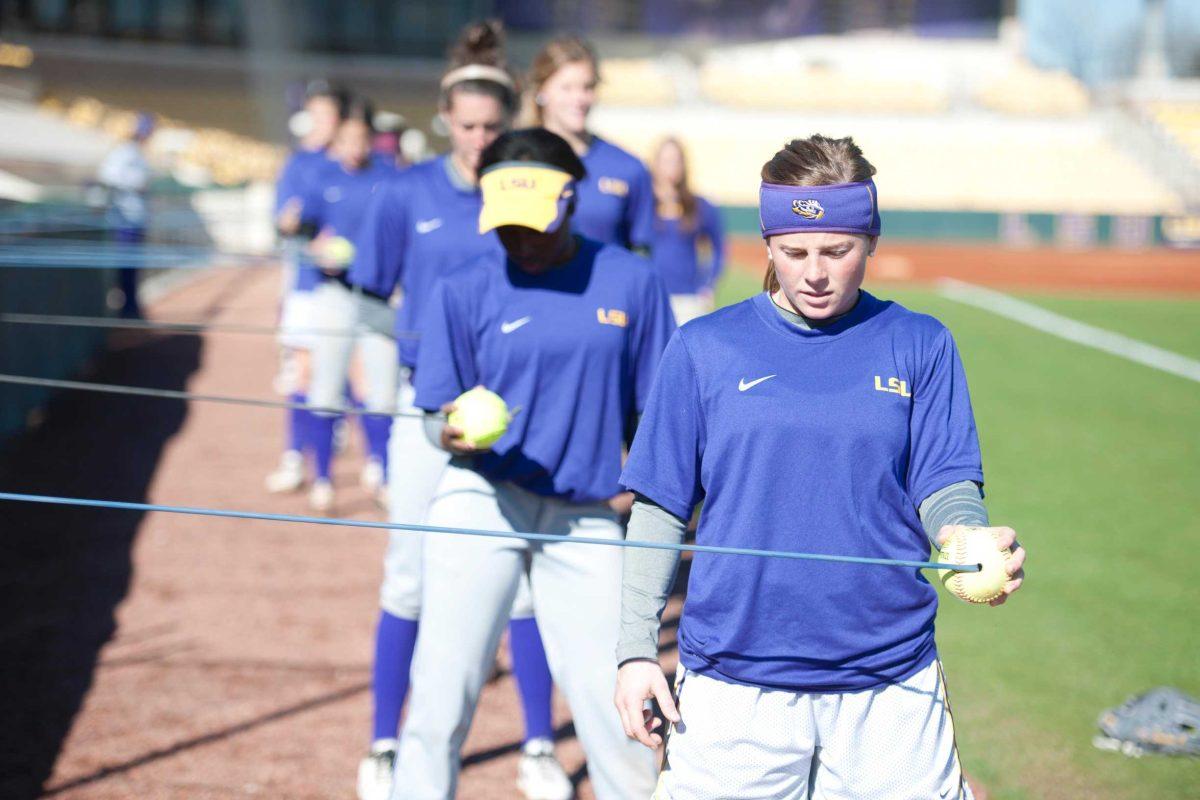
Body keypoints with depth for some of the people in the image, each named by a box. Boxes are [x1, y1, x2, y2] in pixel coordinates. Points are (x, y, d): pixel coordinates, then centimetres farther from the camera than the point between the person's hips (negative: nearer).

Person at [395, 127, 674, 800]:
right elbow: (439, 421, 1)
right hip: (481, 500, 0)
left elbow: (655, 411, 7)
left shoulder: (632, 282, 3)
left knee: (613, 701, 0)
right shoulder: (466, 291, 1)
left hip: (587, 516, 1)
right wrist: (455, 433, -21)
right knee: (442, 694, -5)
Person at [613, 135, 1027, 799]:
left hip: (890, 686, 0)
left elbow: (944, 489, 2)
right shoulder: (704, 349, 4)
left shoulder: (921, 347, 6)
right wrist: (636, 651, 0)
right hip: (732, 685, 0)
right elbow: (659, 509, 6)